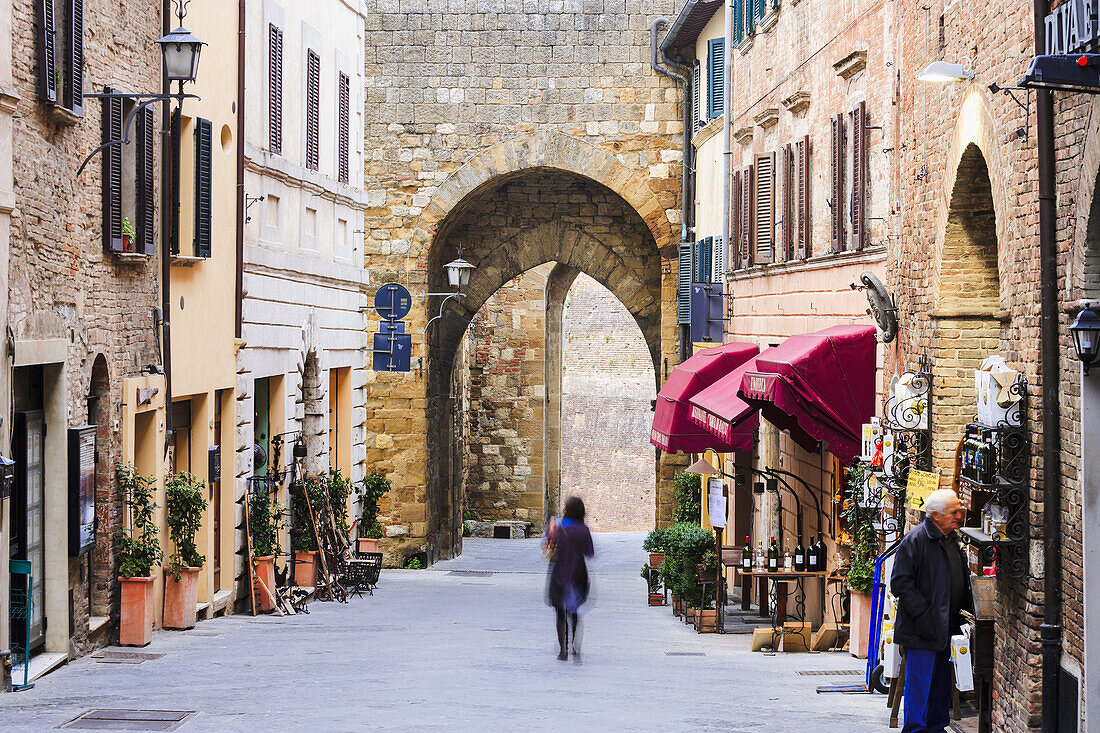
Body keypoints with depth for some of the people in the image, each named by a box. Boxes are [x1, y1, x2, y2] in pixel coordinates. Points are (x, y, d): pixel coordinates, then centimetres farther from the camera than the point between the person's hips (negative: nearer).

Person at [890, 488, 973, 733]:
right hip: (922, 630, -8)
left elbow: (962, 582, 26)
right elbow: (901, 583, -16)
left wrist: (967, 610, 12)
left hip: (947, 628, 8)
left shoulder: (951, 540, 15)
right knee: (919, 682, -5)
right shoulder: (916, 540, -12)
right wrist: (924, 614, -21)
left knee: (942, 682, 14)